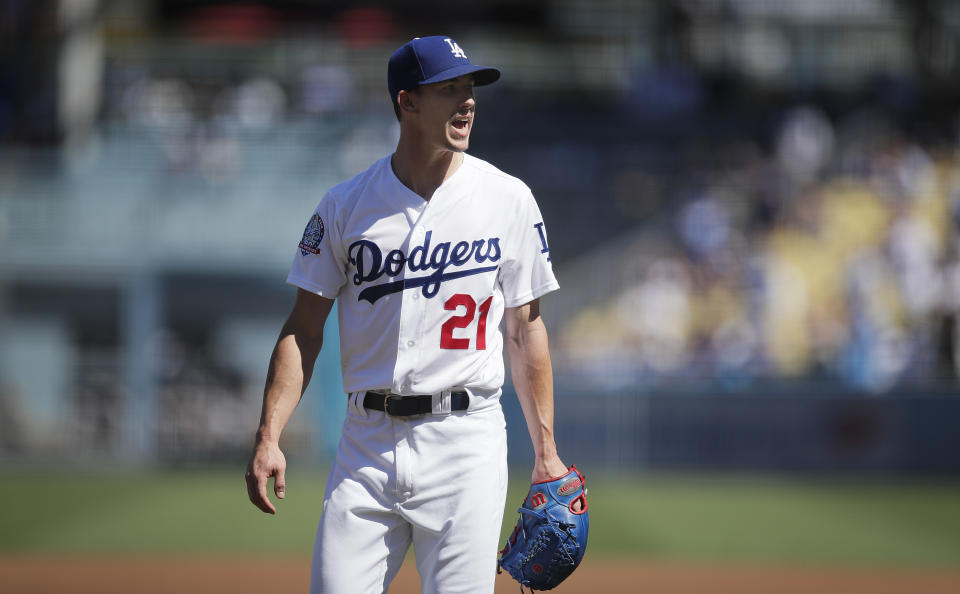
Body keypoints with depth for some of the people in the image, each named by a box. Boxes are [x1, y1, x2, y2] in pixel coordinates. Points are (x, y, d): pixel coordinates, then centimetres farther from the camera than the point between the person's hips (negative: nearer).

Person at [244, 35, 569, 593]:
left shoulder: (509, 199, 4)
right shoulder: (346, 205, 5)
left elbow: (526, 329, 7)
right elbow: (304, 330, 6)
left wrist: (546, 452, 3)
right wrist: (269, 438, -4)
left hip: (466, 440, -1)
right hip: (368, 442, 1)